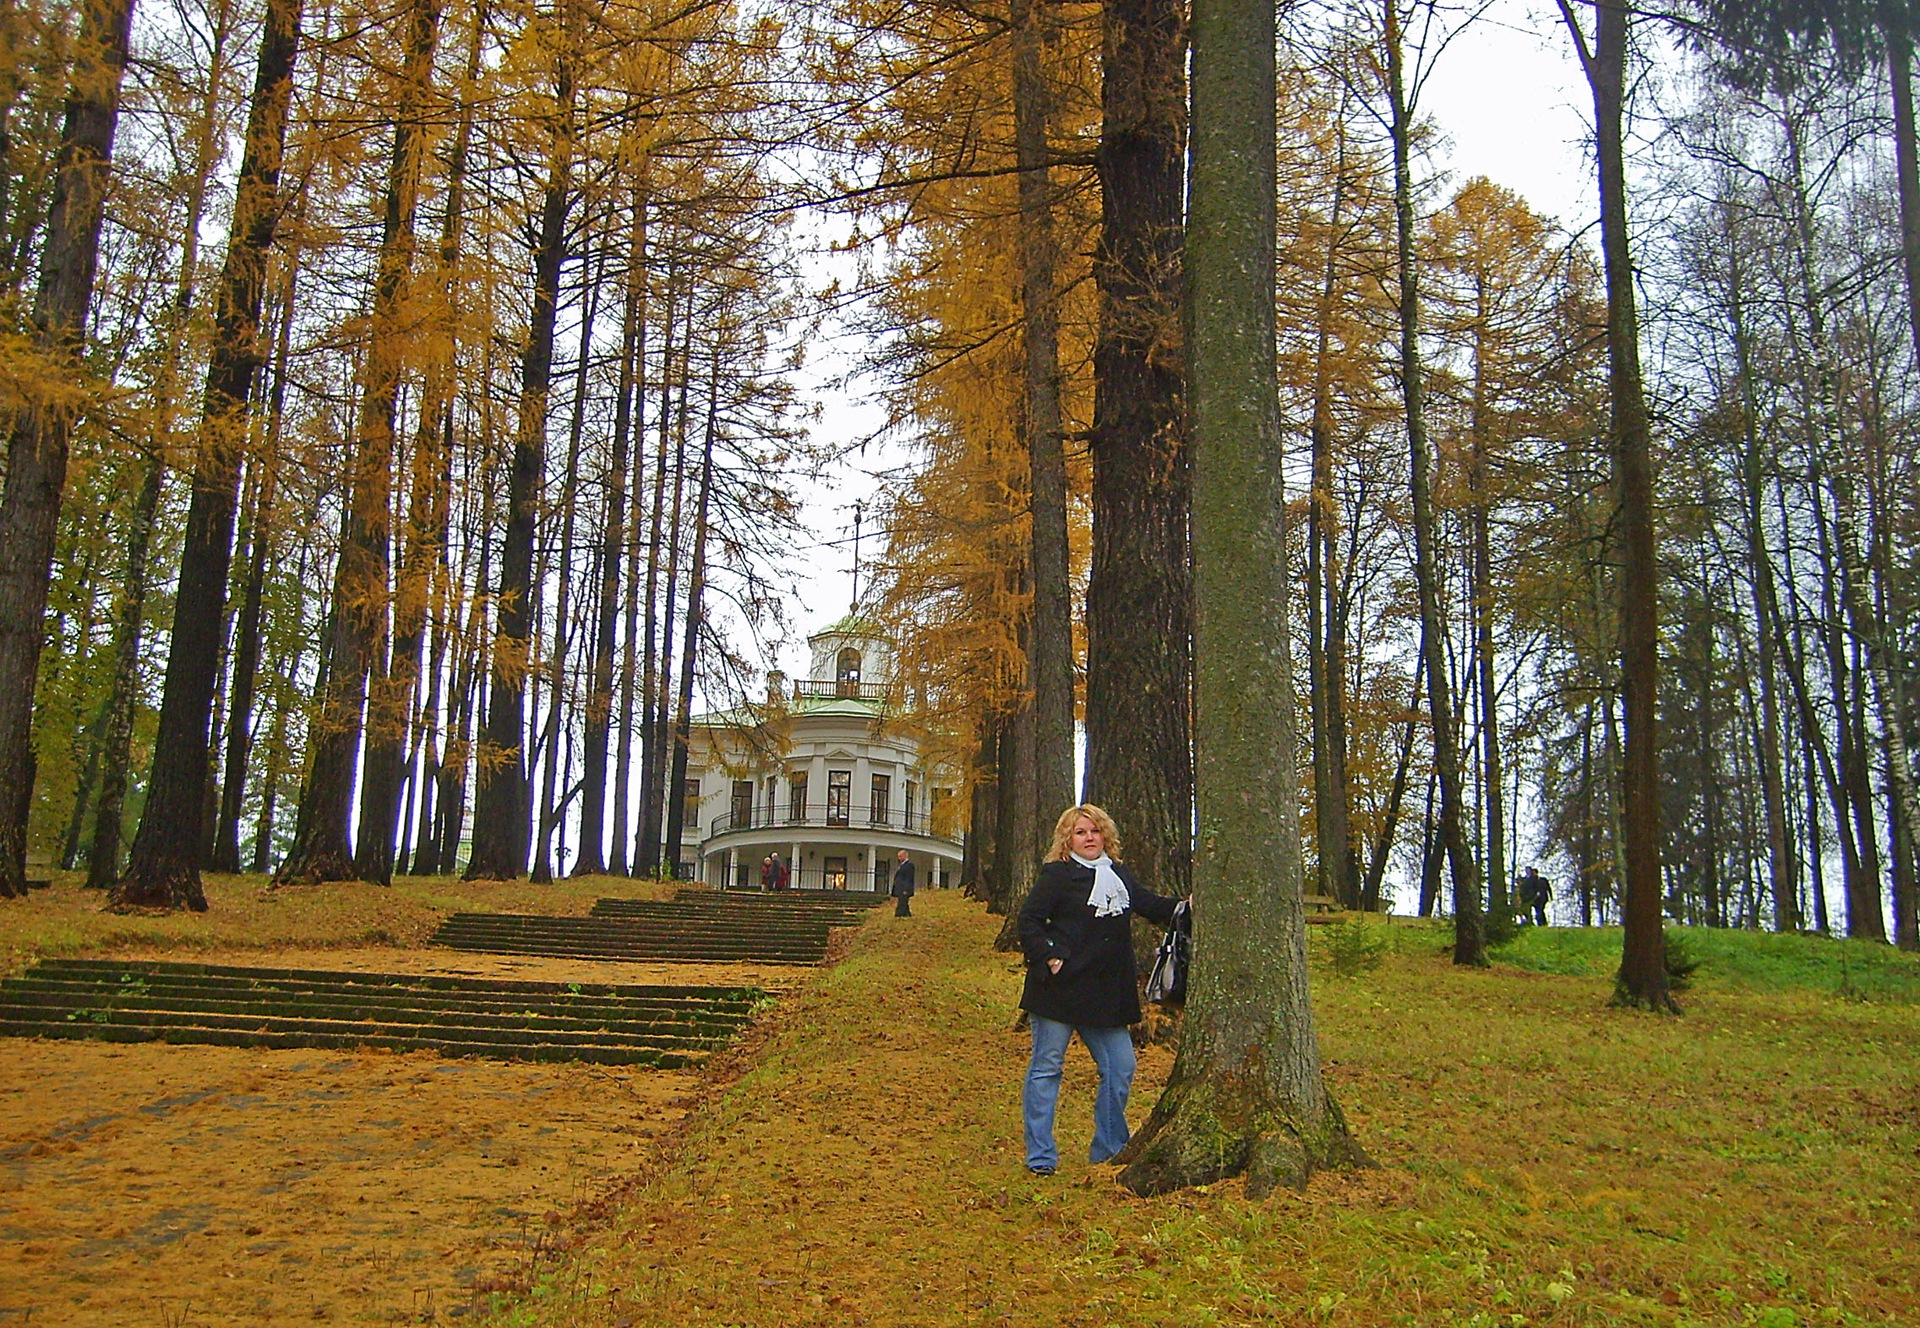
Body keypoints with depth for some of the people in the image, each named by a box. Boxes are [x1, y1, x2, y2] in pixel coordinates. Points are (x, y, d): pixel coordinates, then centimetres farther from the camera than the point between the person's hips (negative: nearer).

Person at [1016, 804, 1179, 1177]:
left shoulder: (1119, 876, 13)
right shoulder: (1057, 876, -5)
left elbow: (1148, 904, 24)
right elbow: (1029, 920, -8)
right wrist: (1048, 958, -16)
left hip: (1107, 991, 6)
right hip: (1061, 988, -6)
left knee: (1120, 1068, 7)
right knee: (1046, 1068, 0)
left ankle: (1109, 1149, 22)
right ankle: (1040, 1156, 7)